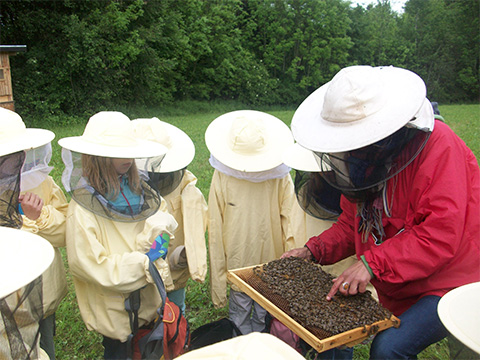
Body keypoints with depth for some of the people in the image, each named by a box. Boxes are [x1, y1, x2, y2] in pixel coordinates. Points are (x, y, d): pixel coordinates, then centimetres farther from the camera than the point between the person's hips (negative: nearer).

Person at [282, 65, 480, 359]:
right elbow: (352, 223, 10)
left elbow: (441, 234, -27)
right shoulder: (364, 158, 2)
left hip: (454, 283, -7)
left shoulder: (437, 145, -21)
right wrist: (314, 251, -4)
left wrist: (373, 263, -30)